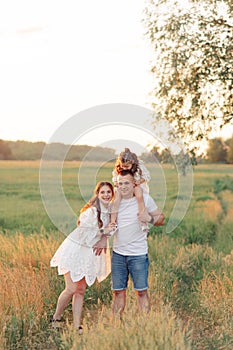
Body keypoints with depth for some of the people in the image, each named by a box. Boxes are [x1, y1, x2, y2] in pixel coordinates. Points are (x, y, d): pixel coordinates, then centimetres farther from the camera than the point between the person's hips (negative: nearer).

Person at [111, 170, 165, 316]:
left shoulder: (144, 199, -5)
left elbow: (161, 218, 1)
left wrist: (150, 219, -19)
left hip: (138, 254, -3)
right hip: (118, 254, 3)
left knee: (142, 291, 1)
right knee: (118, 291, 9)